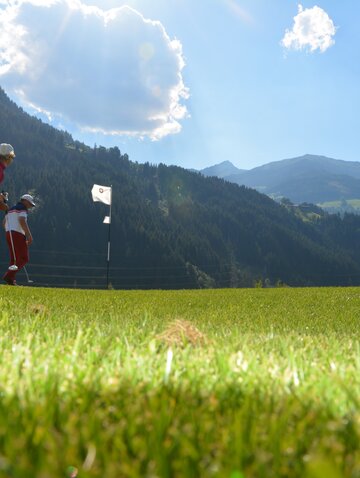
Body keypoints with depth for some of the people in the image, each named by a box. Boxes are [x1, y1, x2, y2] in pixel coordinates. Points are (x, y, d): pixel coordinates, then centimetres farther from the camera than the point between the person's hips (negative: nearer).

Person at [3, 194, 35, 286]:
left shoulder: (10, 209, 25)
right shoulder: (22, 208, -2)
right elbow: (22, 221, -17)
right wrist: (29, 235, -20)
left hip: (9, 234, 9)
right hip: (18, 234, -9)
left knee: (14, 259, 13)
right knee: (23, 258, -9)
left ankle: (10, 278, 4)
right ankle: (9, 276, -22)